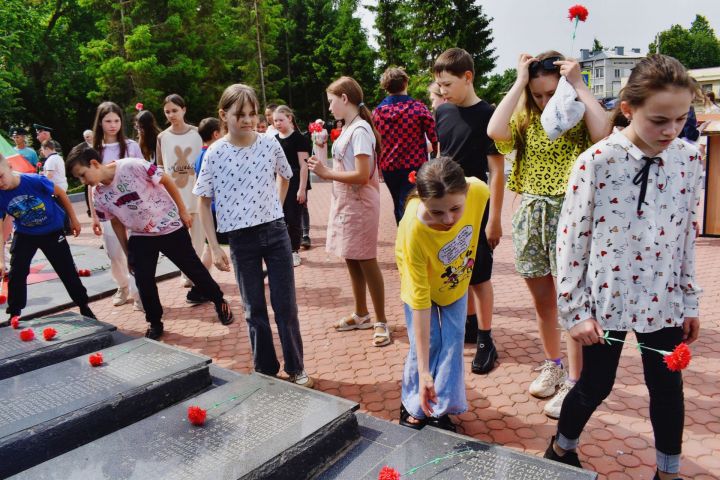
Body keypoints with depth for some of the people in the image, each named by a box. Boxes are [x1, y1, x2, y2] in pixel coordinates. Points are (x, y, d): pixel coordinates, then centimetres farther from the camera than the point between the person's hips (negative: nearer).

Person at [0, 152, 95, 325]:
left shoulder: (35, 181, -27)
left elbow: (60, 193, -10)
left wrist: (73, 219, -2)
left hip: (52, 231, -3)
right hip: (24, 234, 3)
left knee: (67, 271, 2)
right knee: (16, 273, 3)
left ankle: (84, 307, 16)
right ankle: (14, 315, 19)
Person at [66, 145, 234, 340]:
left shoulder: (132, 166, -25)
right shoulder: (98, 196, -7)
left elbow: (167, 180, -14)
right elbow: (116, 222, 6)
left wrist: (182, 211, -9)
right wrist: (127, 253, 11)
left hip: (170, 227, -4)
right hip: (140, 236, 4)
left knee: (193, 268, 7)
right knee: (143, 281, 0)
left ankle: (220, 302, 29)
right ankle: (155, 323, 21)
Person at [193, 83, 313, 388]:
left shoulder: (270, 144, -3)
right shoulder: (215, 154, -8)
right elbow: (204, 202, -1)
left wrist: (276, 207, 8)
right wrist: (214, 247, -3)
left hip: (275, 232, 1)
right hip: (241, 239, -1)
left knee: (286, 305, 6)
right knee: (255, 309, 11)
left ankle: (296, 368, 22)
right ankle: (265, 369, 27)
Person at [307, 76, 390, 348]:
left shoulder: (360, 130, -17)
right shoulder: (348, 129, 10)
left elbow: (362, 176, -23)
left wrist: (327, 173, -19)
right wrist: (324, 168, 3)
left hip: (360, 206, -9)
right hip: (345, 204, 9)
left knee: (366, 262, -1)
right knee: (351, 261, 15)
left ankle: (381, 322, 12)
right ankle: (361, 315, 30)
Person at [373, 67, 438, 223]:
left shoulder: (377, 112, 2)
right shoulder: (418, 107, -7)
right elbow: (434, 136, -9)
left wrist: (378, 166, 18)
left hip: (389, 167, 4)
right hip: (414, 166, -4)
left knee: (399, 206, 20)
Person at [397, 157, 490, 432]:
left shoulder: (479, 192, -36)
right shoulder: (414, 230, -43)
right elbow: (419, 301, -37)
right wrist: (424, 372, -35)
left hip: (456, 280, 3)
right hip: (421, 281, -3)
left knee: (453, 344, 3)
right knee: (426, 345, -2)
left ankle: (440, 410, 21)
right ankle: (413, 407, 23)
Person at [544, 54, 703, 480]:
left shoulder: (690, 159, -2)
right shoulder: (596, 162, -15)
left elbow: (687, 235, 7)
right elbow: (571, 240, -10)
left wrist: (690, 301, 10)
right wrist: (575, 310, -8)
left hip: (664, 301, 4)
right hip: (606, 300, -3)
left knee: (668, 390, 14)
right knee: (595, 386, 11)